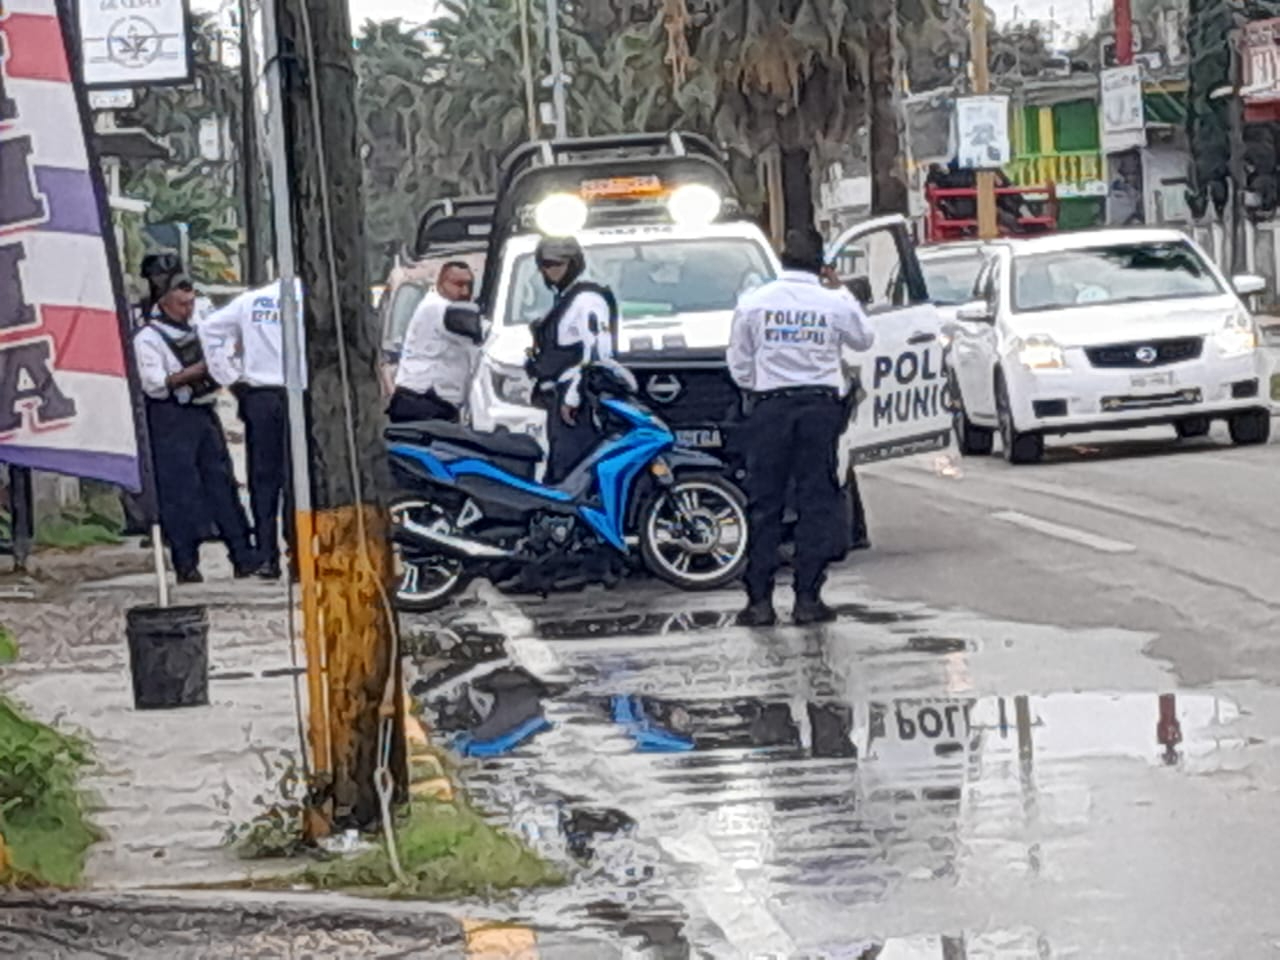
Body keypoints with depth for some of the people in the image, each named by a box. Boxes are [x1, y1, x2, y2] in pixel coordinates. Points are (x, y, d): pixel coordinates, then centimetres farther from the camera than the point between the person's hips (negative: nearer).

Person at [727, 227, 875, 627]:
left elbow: (739, 362, 4)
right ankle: (808, 599, 1)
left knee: (765, 504, 4)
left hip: (771, 406, 0)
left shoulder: (754, 303, -2)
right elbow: (863, 339, 16)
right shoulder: (836, 304, -3)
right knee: (816, 503, 4)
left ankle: (760, 600, 1)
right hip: (821, 405, 0)